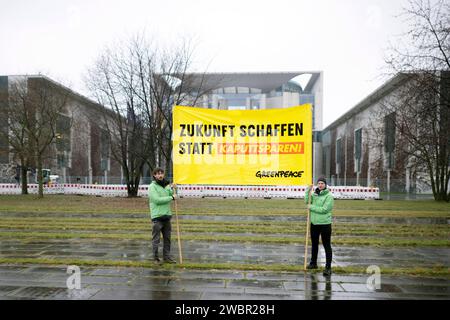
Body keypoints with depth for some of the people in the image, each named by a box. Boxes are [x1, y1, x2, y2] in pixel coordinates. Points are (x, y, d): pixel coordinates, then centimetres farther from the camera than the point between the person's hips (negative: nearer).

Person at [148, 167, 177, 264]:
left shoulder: (165, 185, 16)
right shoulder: (152, 186, -7)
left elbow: (169, 196, 13)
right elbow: (157, 200, -18)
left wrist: (171, 189, -4)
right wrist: (171, 197, -12)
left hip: (167, 215, 7)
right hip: (157, 216, -7)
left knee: (167, 238, 11)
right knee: (156, 239, 1)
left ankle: (167, 257, 21)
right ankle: (156, 258, 12)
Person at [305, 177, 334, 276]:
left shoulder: (329, 196, -11)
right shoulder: (314, 194, 9)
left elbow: (324, 209, -19)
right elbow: (307, 201, -2)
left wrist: (312, 207, -14)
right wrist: (308, 191, -10)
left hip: (325, 224, -6)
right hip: (314, 223, 7)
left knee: (327, 246, -1)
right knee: (314, 244, 18)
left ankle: (328, 268, 4)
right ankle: (313, 263, 33)